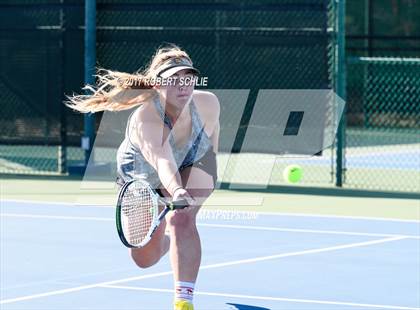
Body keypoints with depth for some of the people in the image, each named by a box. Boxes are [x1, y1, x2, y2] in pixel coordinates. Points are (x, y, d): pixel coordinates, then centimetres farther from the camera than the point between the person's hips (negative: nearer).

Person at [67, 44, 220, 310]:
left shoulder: (208, 104, -30)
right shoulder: (145, 119, -45)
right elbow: (163, 161, -61)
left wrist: (211, 173, 9)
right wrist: (177, 191, -81)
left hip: (194, 164, 1)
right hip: (142, 177, -1)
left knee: (181, 220, -31)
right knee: (145, 258, 11)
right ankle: (167, 237, 49)